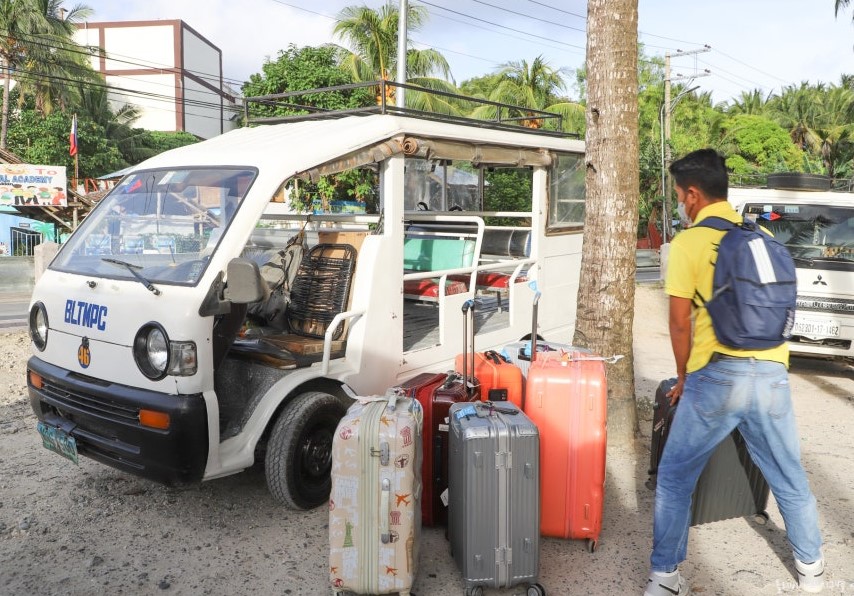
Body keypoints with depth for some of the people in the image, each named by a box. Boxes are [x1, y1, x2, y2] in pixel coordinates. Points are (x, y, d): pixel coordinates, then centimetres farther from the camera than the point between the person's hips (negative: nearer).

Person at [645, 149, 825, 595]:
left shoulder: (687, 243, -4)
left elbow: (680, 324, -3)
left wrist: (683, 379, 12)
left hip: (717, 376, -5)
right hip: (773, 374, 5)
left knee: (675, 478, 10)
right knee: (789, 478, 22)